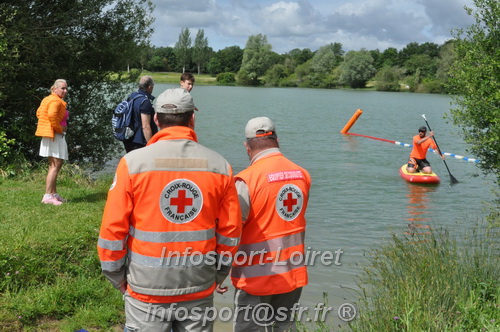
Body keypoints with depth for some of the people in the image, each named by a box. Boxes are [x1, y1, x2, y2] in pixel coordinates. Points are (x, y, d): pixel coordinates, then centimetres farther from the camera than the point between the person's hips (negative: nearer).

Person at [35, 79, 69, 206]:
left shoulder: (47, 99, 15)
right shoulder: (56, 100, -15)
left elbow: (39, 113, 19)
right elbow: (52, 115, -31)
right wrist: (60, 128, -17)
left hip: (50, 134, 11)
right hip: (55, 135, -11)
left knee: (54, 165, 17)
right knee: (55, 165, -11)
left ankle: (54, 193, 24)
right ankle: (48, 196, -13)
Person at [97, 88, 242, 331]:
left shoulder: (133, 162, -9)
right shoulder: (219, 166, -2)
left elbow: (112, 228, -8)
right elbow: (230, 231, 2)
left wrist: (117, 278, 6)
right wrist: (218, 276, 16)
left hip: (147, 287, -2)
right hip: (200, 289, 2)